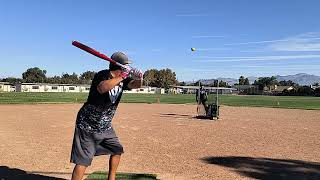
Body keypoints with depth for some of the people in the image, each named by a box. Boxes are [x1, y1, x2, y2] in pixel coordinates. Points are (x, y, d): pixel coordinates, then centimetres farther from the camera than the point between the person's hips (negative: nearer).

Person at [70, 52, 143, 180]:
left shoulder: (122, 79, 2)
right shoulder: (103, 75, -20)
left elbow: (135, 85, -8)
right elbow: (102, 88, -40)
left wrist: (138, 78, -30)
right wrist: (122, 76, -39)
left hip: (105, 126, 8)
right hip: (87, 126, -8)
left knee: (117, 150, 17)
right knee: (83, 161, -10)